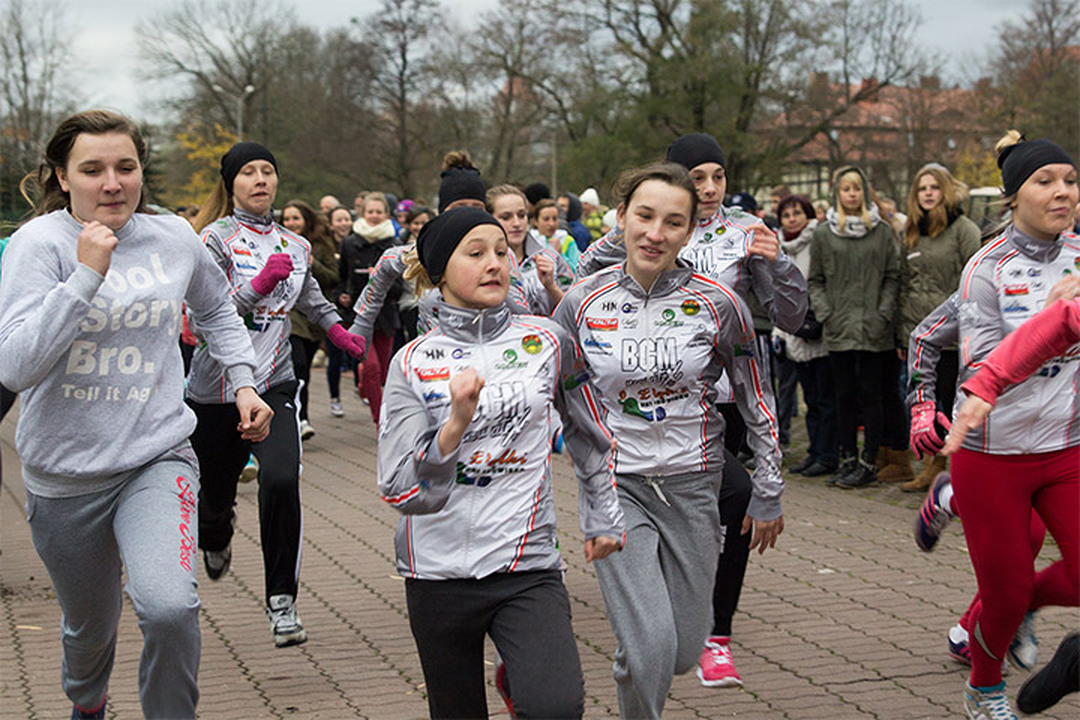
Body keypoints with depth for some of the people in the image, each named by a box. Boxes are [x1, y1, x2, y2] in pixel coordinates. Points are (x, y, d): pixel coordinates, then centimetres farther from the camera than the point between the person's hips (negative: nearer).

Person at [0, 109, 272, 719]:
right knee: (90, 625, 20)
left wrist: (244, 382, 12)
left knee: (169, 606, -27)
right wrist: (87, 273, -25)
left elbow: (217, 308, 23)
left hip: (157, 458, 1)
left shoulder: (174, 239, 0)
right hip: (65, 472, 0)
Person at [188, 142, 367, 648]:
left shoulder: (294, 245, 11)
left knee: (281, 480, -22)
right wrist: (258, 285, -26)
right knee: (215, 493, 12)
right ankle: (215, 542, 52)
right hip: (216, 388, -2)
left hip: (274, 384, 2)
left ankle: (282, 601, -11)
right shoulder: (216, 238, -5)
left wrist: (337, 329, 18)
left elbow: (311, 298, 31)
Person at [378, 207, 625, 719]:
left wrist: (602, 518, 21)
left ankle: (520, 676, 8)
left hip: (528, 567, 0)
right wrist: (456, 423, -25)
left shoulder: (547, 343, 2)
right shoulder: (412, 364, -3)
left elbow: (588, 433, 19)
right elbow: (402, 492, -12)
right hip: (439, 574, 0)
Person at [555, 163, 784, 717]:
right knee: (650, 649, -15)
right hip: (614, 485, -1)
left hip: (692, 486, 1)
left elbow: (756, 402, 4)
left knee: (684, 650, 8)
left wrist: (768, 496, 8)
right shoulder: (583, 303, -5)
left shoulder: (718, 305, -6)